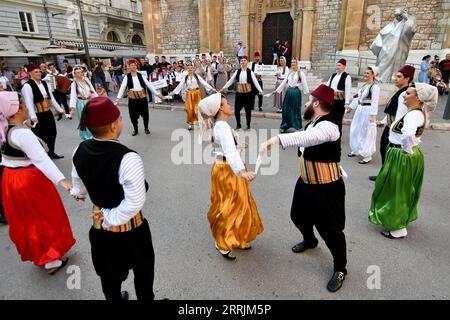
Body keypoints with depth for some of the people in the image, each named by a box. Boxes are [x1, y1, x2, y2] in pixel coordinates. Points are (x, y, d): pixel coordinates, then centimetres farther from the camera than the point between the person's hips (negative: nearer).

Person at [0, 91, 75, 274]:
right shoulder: (22, 133, -26)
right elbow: (41, 159, -36)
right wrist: (61, 180, -43)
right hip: (30, 180, -9)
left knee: (24, 220, 22)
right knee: (44, 218, 8)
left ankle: (35, 255, 41)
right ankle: (51, 261, 21)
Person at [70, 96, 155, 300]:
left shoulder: (80, 151, -10)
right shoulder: (127, 158, -31)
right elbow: (135, 202, -33)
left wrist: (78, 193, 30)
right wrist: (111, 218, -18)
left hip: (99, 224, 6)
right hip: (129, 227, -6)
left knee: (109, 272, 28)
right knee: (143, 269, 23)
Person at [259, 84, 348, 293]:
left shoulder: (328, 126, -27)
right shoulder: (314, 122, 4)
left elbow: (306, 138, -47)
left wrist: (276, 139, -58)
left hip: (327, 187, -9)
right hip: (306, 182, 10)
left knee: (330, 229, 2)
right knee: (299, 215, 25)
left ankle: (340, 269, 28)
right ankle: (310, 240, 57)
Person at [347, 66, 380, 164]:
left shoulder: (375, 87, -14)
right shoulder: (364, 85, 11)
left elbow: (375, 102, -19)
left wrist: (372, 115, -23)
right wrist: (351, 107, 20)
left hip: (368, 111, -9)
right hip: (360, 110, 9)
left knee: (367, 133, -2)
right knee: (355, 130, 16)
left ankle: (367, 156, 8)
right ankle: (356, 150, 33)